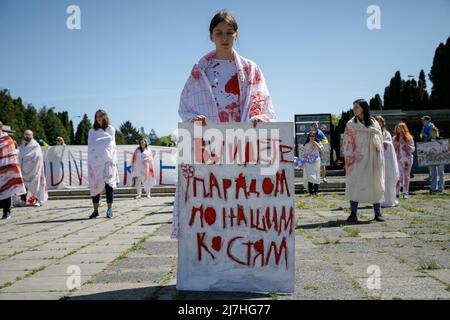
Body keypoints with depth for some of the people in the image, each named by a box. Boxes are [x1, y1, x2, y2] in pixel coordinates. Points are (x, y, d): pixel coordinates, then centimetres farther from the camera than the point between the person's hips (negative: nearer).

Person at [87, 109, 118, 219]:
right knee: (95, 185, -1)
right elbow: (90, 146, 6)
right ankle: (95, 210, 2)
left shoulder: (110, 129, 9)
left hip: (107, 161, -2)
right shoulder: (92, 131, 13)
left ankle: (109, 209, -2)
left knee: (108, 183, -6)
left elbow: (111, 146, 3)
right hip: (95, 161, 2)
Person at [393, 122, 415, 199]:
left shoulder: (409, 138, 3)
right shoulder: (395, 138, 8)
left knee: (406, 176, 0)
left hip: (407, 159, -1)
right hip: (398, 159, 1)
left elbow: (413, 149, 2)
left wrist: (406, 144, -13)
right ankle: (396, 192, 4)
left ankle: (405, 193, 3)